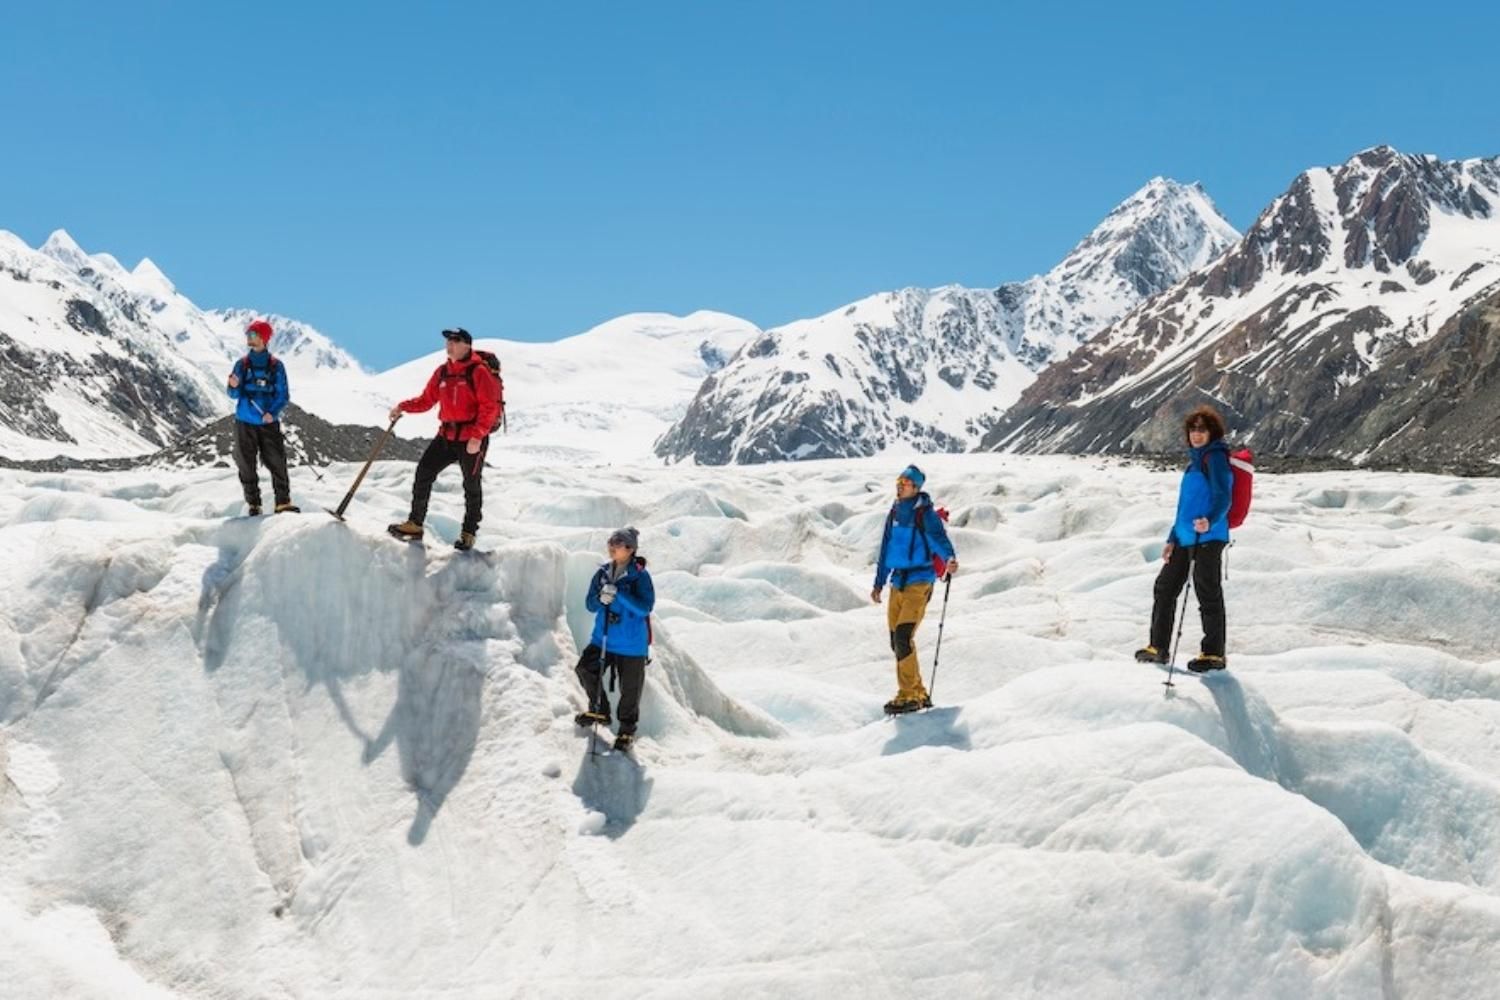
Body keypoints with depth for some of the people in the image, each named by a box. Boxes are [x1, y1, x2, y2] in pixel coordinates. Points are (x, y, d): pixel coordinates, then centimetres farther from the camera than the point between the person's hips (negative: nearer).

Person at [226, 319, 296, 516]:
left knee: (277, 462, -6)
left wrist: (273, 412, -19)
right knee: (246, 464, 3)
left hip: (269, 423, -2)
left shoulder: (276, 366, 0)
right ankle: (253, 505, 11)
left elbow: (283, 395, -2)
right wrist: (234, 387, -20)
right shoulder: (242, 364, 5)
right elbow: (234, 395, 3)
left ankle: (283, 502, 1)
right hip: (245, 423, 2)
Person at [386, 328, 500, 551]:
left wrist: (477, 436, -20)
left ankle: (469, 533, 19)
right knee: (424, 472, -1)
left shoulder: (479, 372, -11)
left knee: (471, 486, 6)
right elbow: (427, 400, 14)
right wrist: (403, 407, -2)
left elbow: (490, 407, -15)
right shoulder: (442, 372, 9)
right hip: (447, 436, 6)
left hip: (472, 439, -6)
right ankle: (415, 524, 7)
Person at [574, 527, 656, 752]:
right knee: (584, 669, -10)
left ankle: (627, 729, 27)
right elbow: (590, 605, 5)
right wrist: (600, 598, -19)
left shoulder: (640, 575, -12)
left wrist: (618, 594, -29)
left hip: (632, 644, -4)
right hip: (603, 639, 5)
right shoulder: (603, 573, 3)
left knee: (630, 689, 5)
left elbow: (645, 607, -21)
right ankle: (600, 711, 14)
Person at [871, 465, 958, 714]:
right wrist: (879, 583, 22)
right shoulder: (894, 514, 14)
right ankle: (919, 694, 16)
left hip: (919, 583, -7)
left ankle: (908, 696, -11)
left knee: (903, 637, -17)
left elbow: (938, 538, -21)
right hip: (897, 583, 7)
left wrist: (949, 558, -42)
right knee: (897, 641, 6)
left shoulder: (925, 514, -6)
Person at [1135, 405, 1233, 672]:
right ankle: (1158, 647, 24)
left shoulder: (1215, 457, -8)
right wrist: (1172, 539, 23)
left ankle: (1214, 654, 5)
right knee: (1165, 587, 14)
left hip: (1208, 538, -10)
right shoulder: (1195, 460, 20)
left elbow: (1223, 496, -21)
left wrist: (1210, 521, -39)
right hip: (1185, 538, 10)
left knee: (1208, 594, -4)